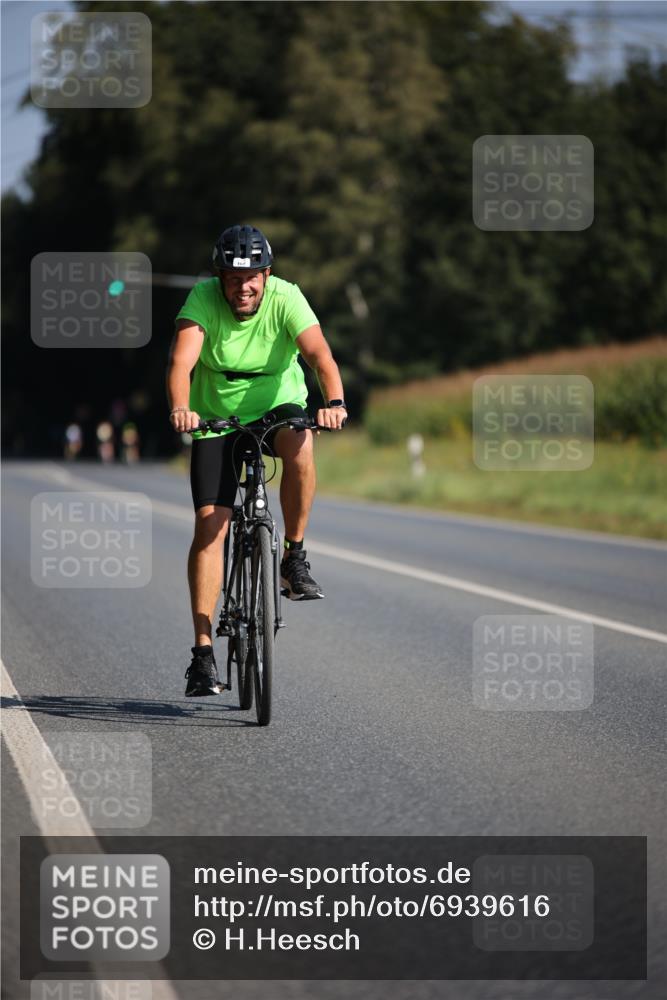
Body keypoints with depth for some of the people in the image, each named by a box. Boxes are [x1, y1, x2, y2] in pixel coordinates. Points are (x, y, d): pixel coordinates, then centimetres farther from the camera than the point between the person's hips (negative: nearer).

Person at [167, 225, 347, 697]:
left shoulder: (286, 298, -19)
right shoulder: (203, 299, -19)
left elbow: (320, 354, -33)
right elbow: (182, 360, -33)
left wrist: (335, 402, -52)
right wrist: (179, 409, -53)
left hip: (277, 407, 0)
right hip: (215, 416, 0)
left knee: (300, 445, -35)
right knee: (210, 523, -11)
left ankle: (295, 559, -15)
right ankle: (203, 650, -8)